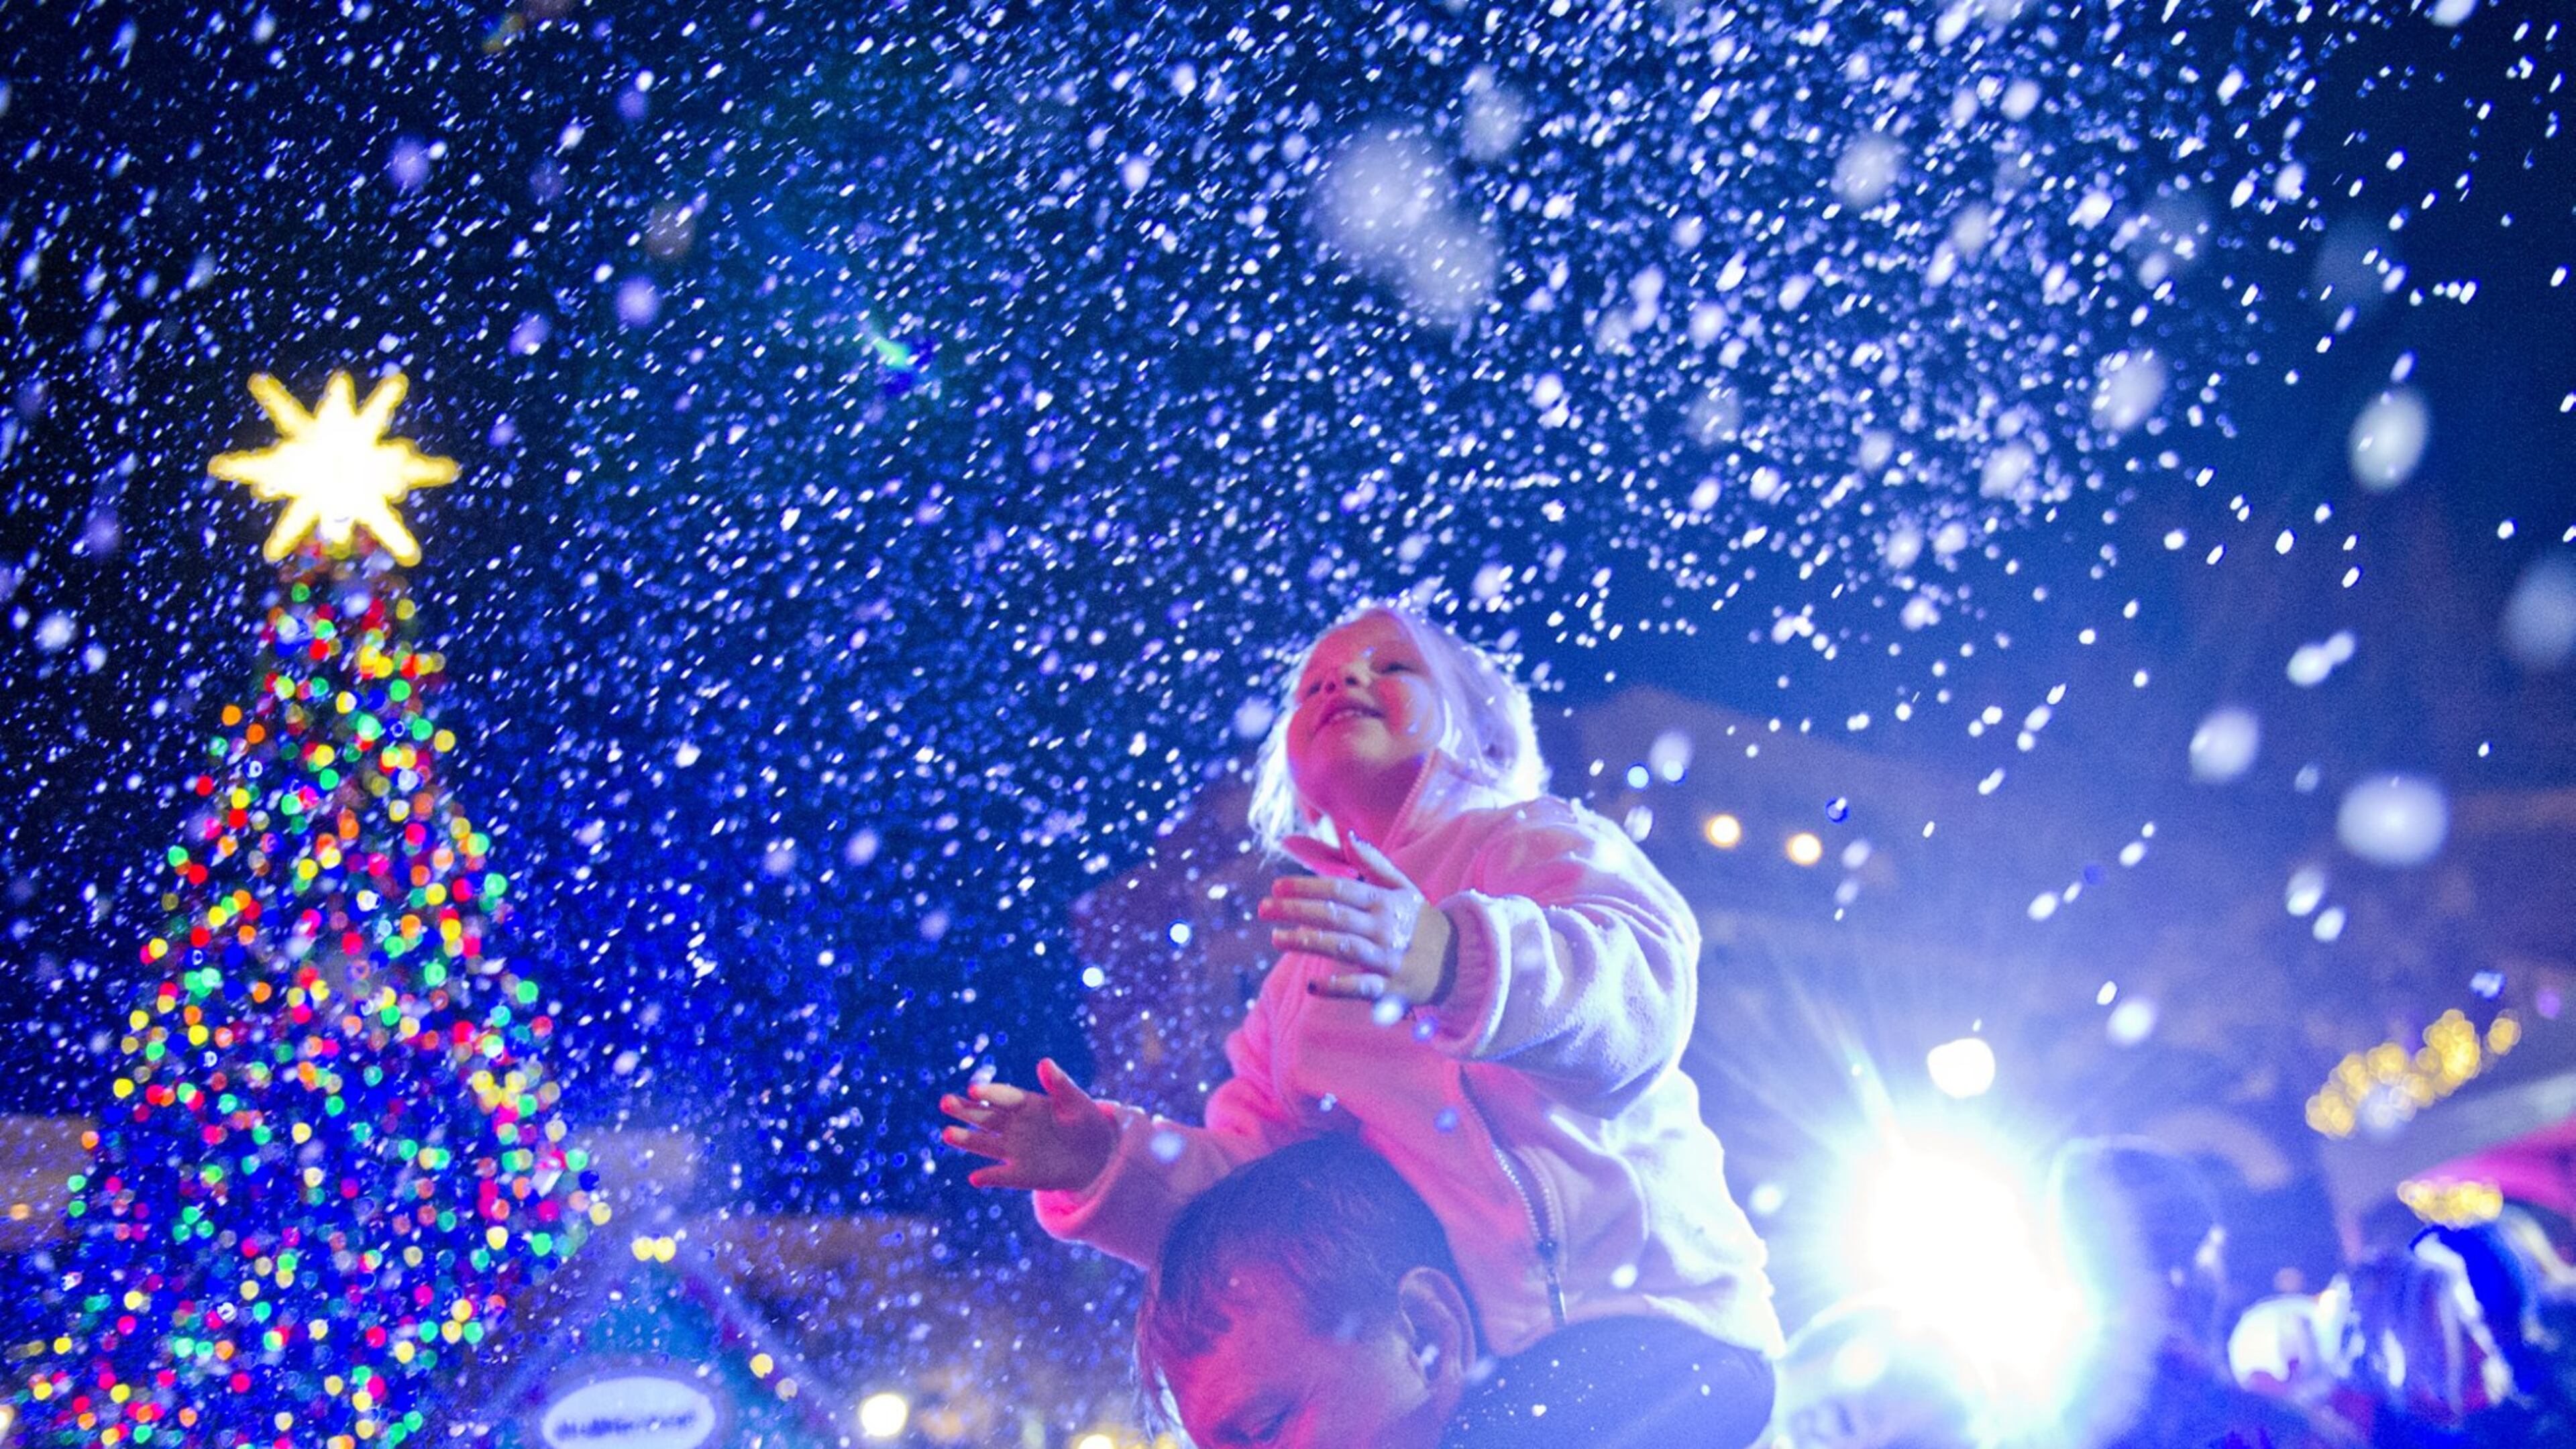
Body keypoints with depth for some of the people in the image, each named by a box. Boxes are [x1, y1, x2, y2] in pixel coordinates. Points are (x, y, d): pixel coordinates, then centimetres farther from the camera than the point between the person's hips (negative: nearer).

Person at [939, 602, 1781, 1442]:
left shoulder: (1536, 838, 8)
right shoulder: (1296, 994, 24)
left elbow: (1649, 978, -14)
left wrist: (1458, 957, -32)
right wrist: (1111, 1166, 0)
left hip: (1643, 1318, -5)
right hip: (1456, 1370, 5)